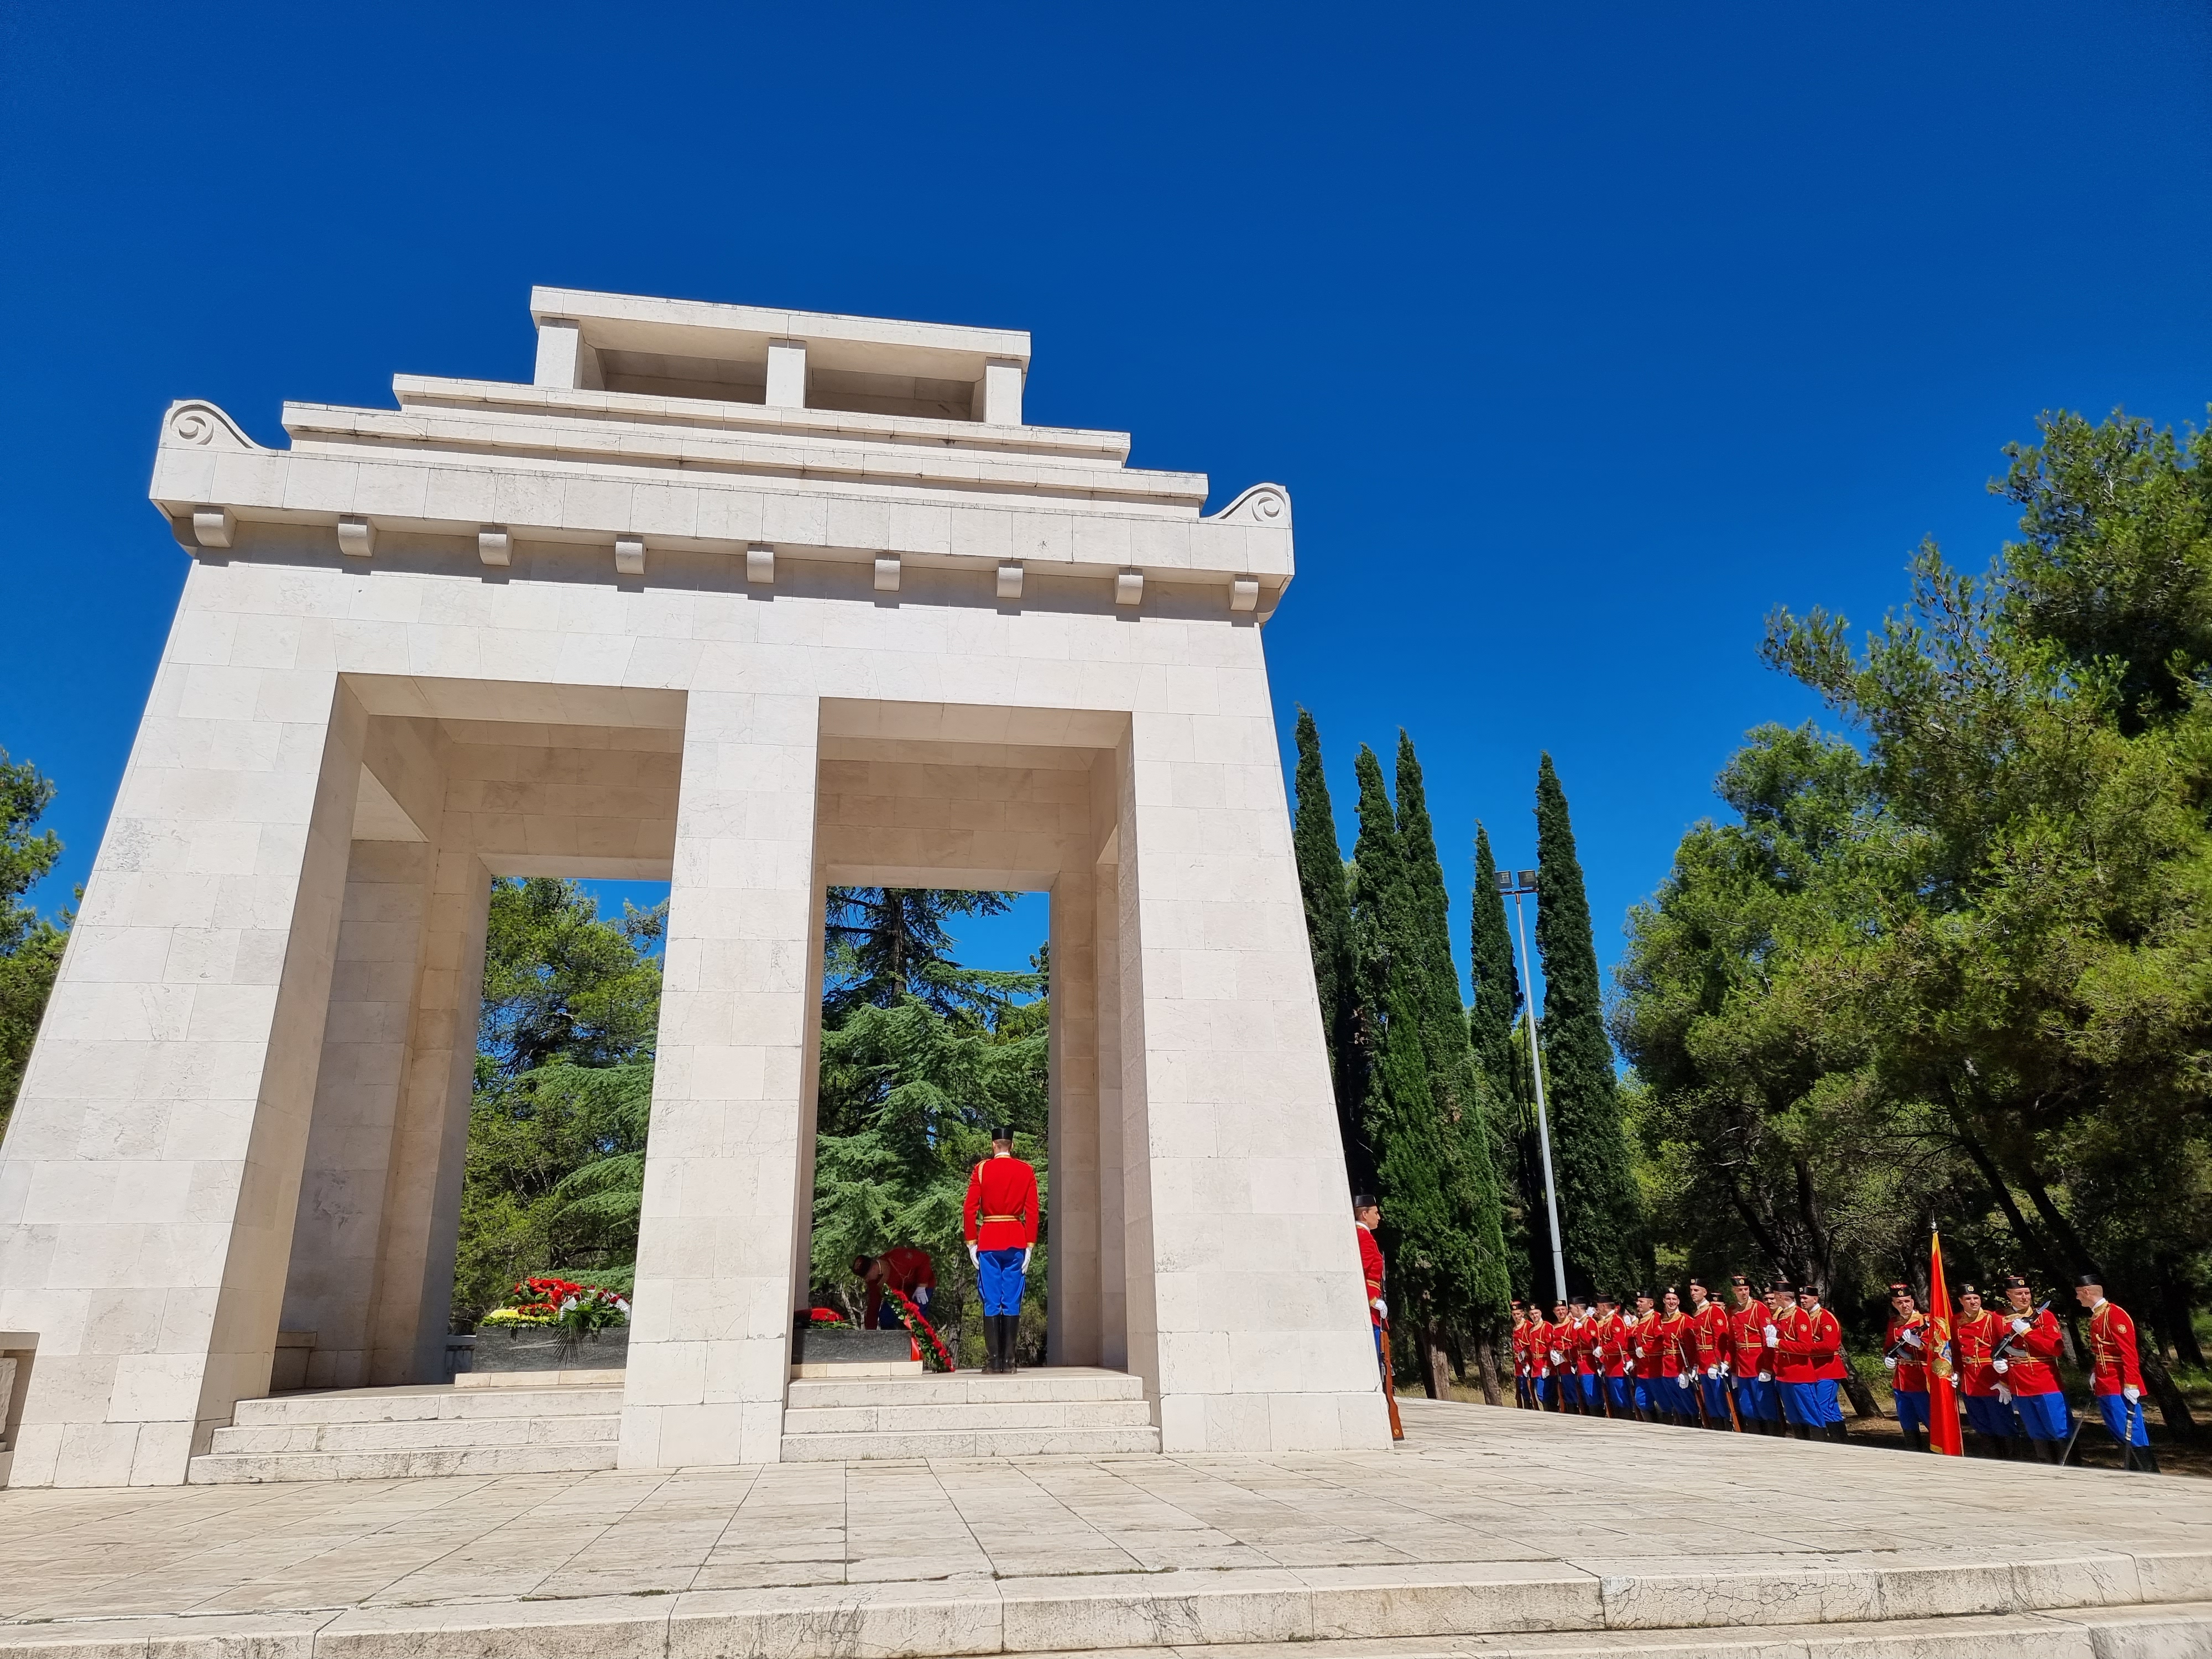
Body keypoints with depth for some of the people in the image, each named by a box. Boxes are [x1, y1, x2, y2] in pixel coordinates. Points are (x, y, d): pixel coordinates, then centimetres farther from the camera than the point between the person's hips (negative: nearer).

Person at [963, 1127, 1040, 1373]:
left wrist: (971, 1243, 1)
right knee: (1012, 1303, 3)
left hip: (988, 1243, -1)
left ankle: (994, 1360, -2)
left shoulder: (981, 1169, 0)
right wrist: (1030, 1247, 1)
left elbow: (970, 1210, -4)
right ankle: (1009, 1360, 1)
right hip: (1016, 1242, 1)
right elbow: (1032, 1212, -1)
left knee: (991, 1303, 2)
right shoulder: (1027, 1171, 4)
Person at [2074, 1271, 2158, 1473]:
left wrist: (2131, 1387, -22)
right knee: (2118, 1434, 12)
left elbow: (2129, 1352, -19)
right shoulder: (2095, 1317, 14)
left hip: (2120, 1388, -10)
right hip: (2104, 1387, 10)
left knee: (2131, 1433, -8)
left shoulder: (2115, 1314, -15)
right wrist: (2094, 1375, 14)